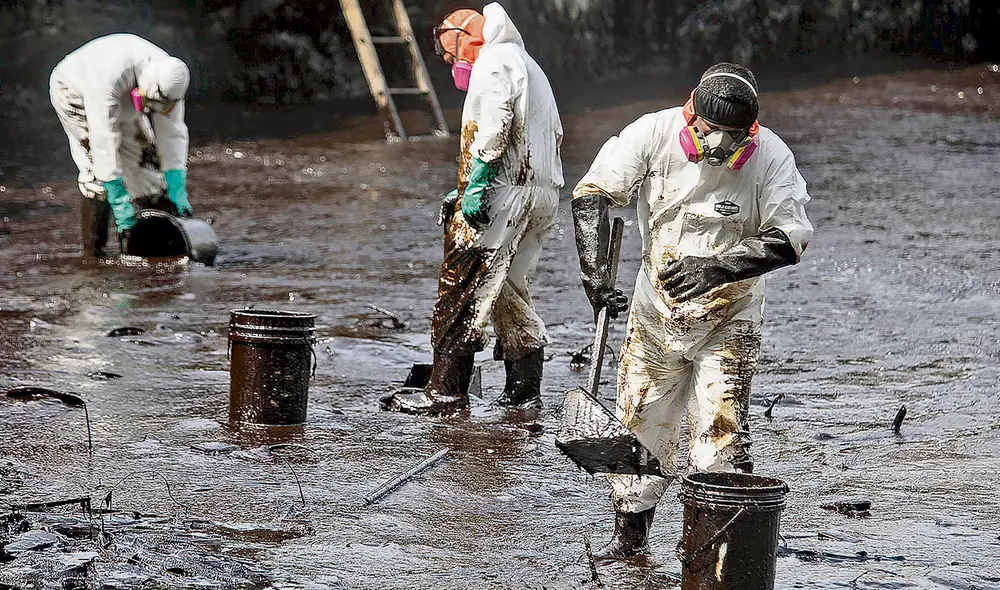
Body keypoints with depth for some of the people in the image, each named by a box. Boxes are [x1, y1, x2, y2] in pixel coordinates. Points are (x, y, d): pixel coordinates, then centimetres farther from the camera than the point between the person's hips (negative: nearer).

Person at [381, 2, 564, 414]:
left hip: (505, 192, -10)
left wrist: (476, 184, -23)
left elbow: (494, 126, -19)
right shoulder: (529, 67, 26)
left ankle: (445, 391, -13)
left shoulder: (493, 62, -3)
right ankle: (524, 390, 14)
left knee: (464, 288, -10)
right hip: (544, 193, 10)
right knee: (508, 290, 16)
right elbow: (554, 133, 25)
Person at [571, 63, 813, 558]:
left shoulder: (771, 158, -18)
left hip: (729, 320, -2)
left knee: (720, 431, -10)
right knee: (639, 420, 8)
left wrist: (718, 267, -32)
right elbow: (592, 195, -12)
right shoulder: (653, 134, -15)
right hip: (656, 311, 2)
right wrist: (595, 270, -24)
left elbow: (788, 239, -20)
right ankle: (630, 532, 22)